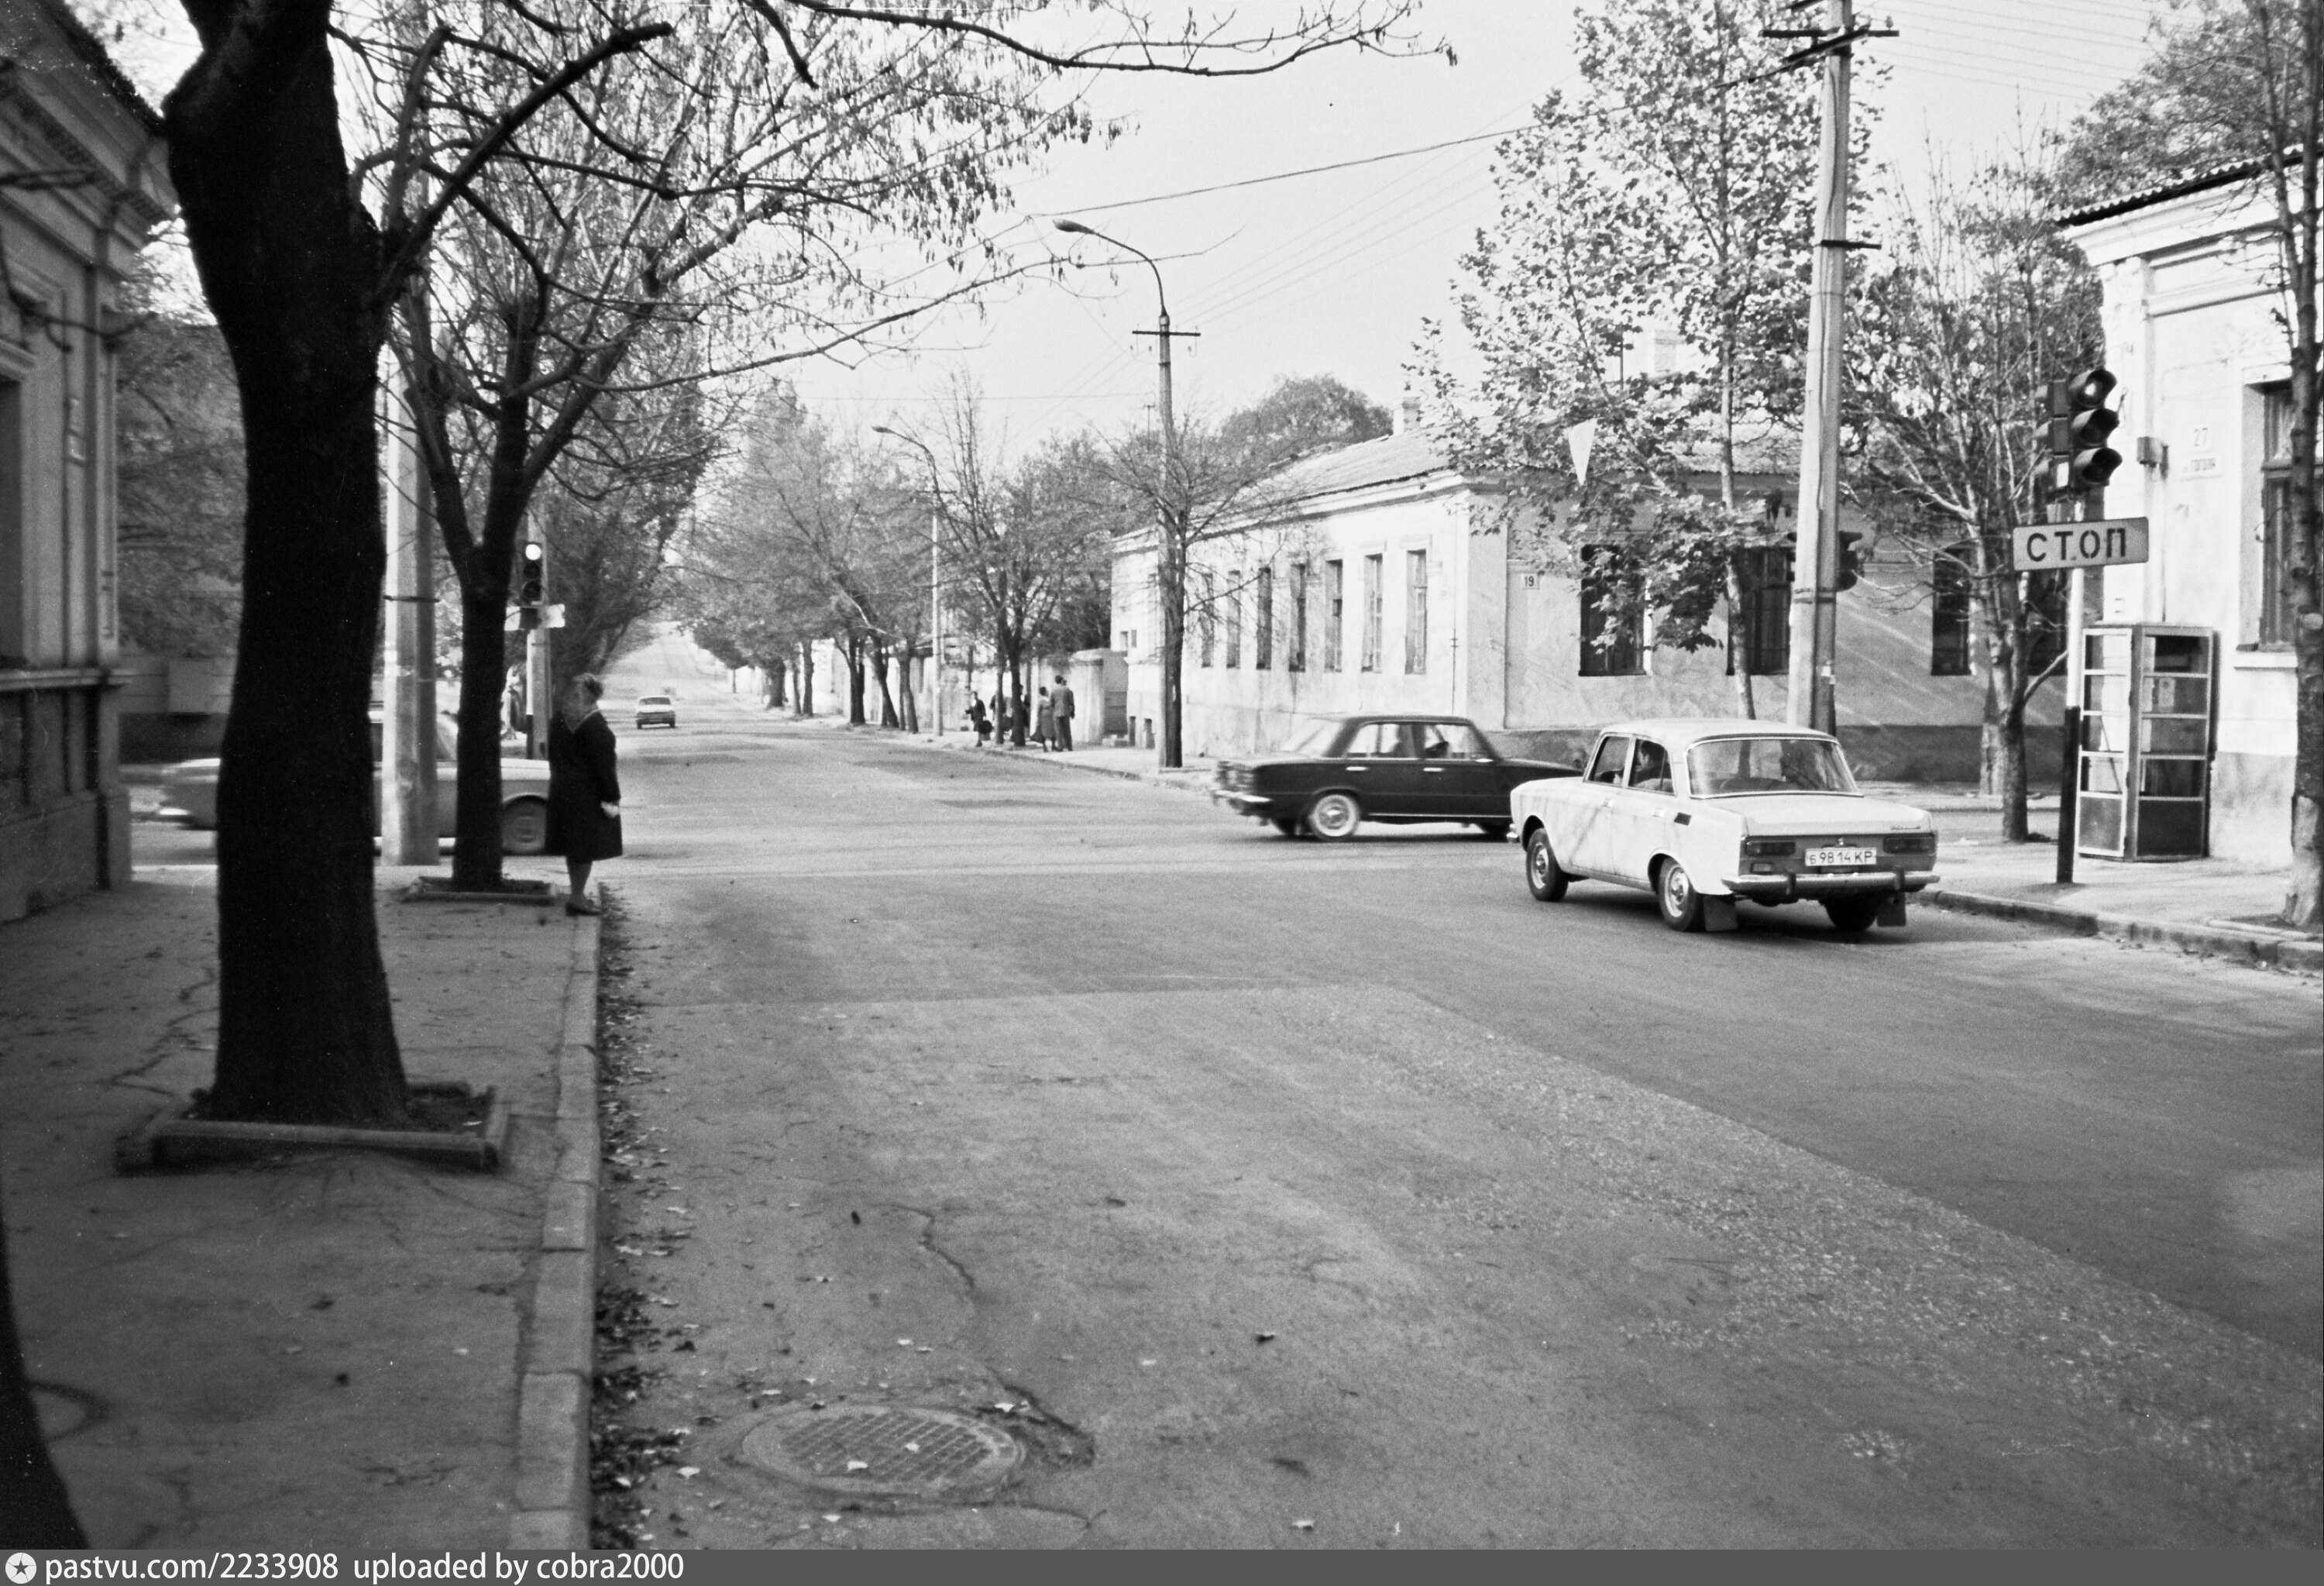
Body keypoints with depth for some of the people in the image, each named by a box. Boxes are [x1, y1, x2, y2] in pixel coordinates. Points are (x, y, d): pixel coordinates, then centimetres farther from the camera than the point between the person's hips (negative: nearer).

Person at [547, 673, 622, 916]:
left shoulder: (558, 720, 6)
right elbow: (603, 764, -17)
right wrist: (611, 796, -14)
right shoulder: (593, 724, -17)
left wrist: (560, 781, 19)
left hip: (562, 791, 8)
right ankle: (577, 897, -1)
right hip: (588, 793, -8)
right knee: (587, 847, -1)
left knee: (574, 848, 16)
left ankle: (576, 893, 25)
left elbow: (553, 756, 12)